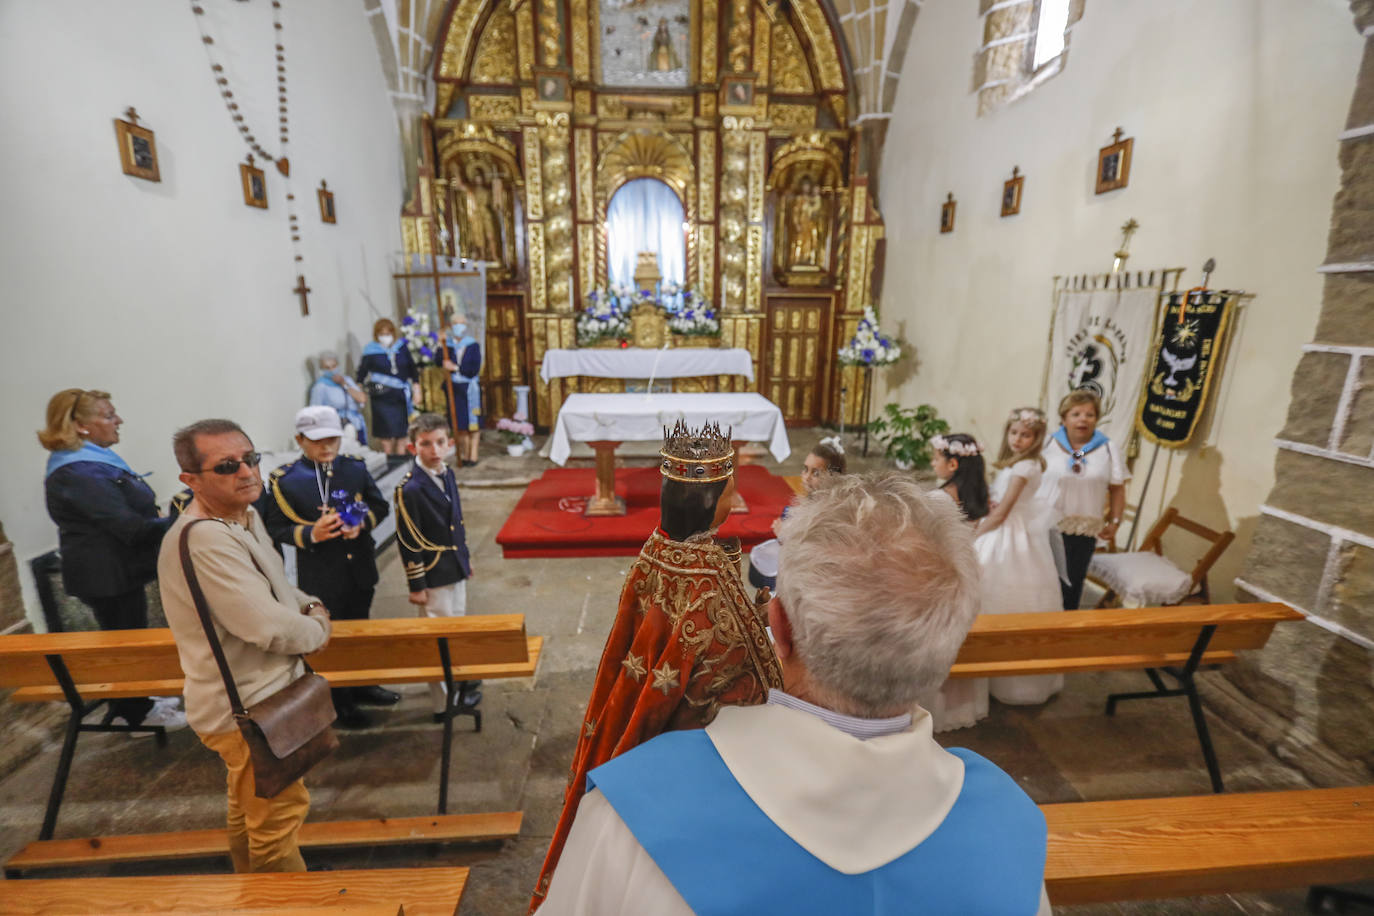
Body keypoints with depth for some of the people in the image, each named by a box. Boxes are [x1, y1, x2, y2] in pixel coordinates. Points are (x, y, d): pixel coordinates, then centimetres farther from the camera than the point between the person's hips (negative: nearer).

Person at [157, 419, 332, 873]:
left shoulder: (242, 515, 3)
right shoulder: (206, 540, -29)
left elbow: (273, 585, 19)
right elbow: (271, 629, -32)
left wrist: (309, 604, 0)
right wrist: (318, 628, -12)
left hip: (251, 699, 11)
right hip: (250, 710, -11)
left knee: (250, 809, 28)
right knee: (280, 815, 8)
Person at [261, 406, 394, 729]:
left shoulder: (356, 468, -2)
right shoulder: (283, 480, -11)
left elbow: (380, 506, 3)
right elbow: (275, 529, -9)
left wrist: (363, 522, -17)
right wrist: (311, 534, -27)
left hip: (360, 569, 4)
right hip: (320, 577, -4)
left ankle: (362, 685, 43)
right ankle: (341, 702, 32)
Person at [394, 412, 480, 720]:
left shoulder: (447, 473, 4)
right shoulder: (410, 489, -20)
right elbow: (408, 541, -17)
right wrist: (416, 585, -14)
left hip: (455, 569, 8)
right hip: (433, 576, -8)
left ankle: (459, 680, 43)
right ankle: (444, 703, 23)